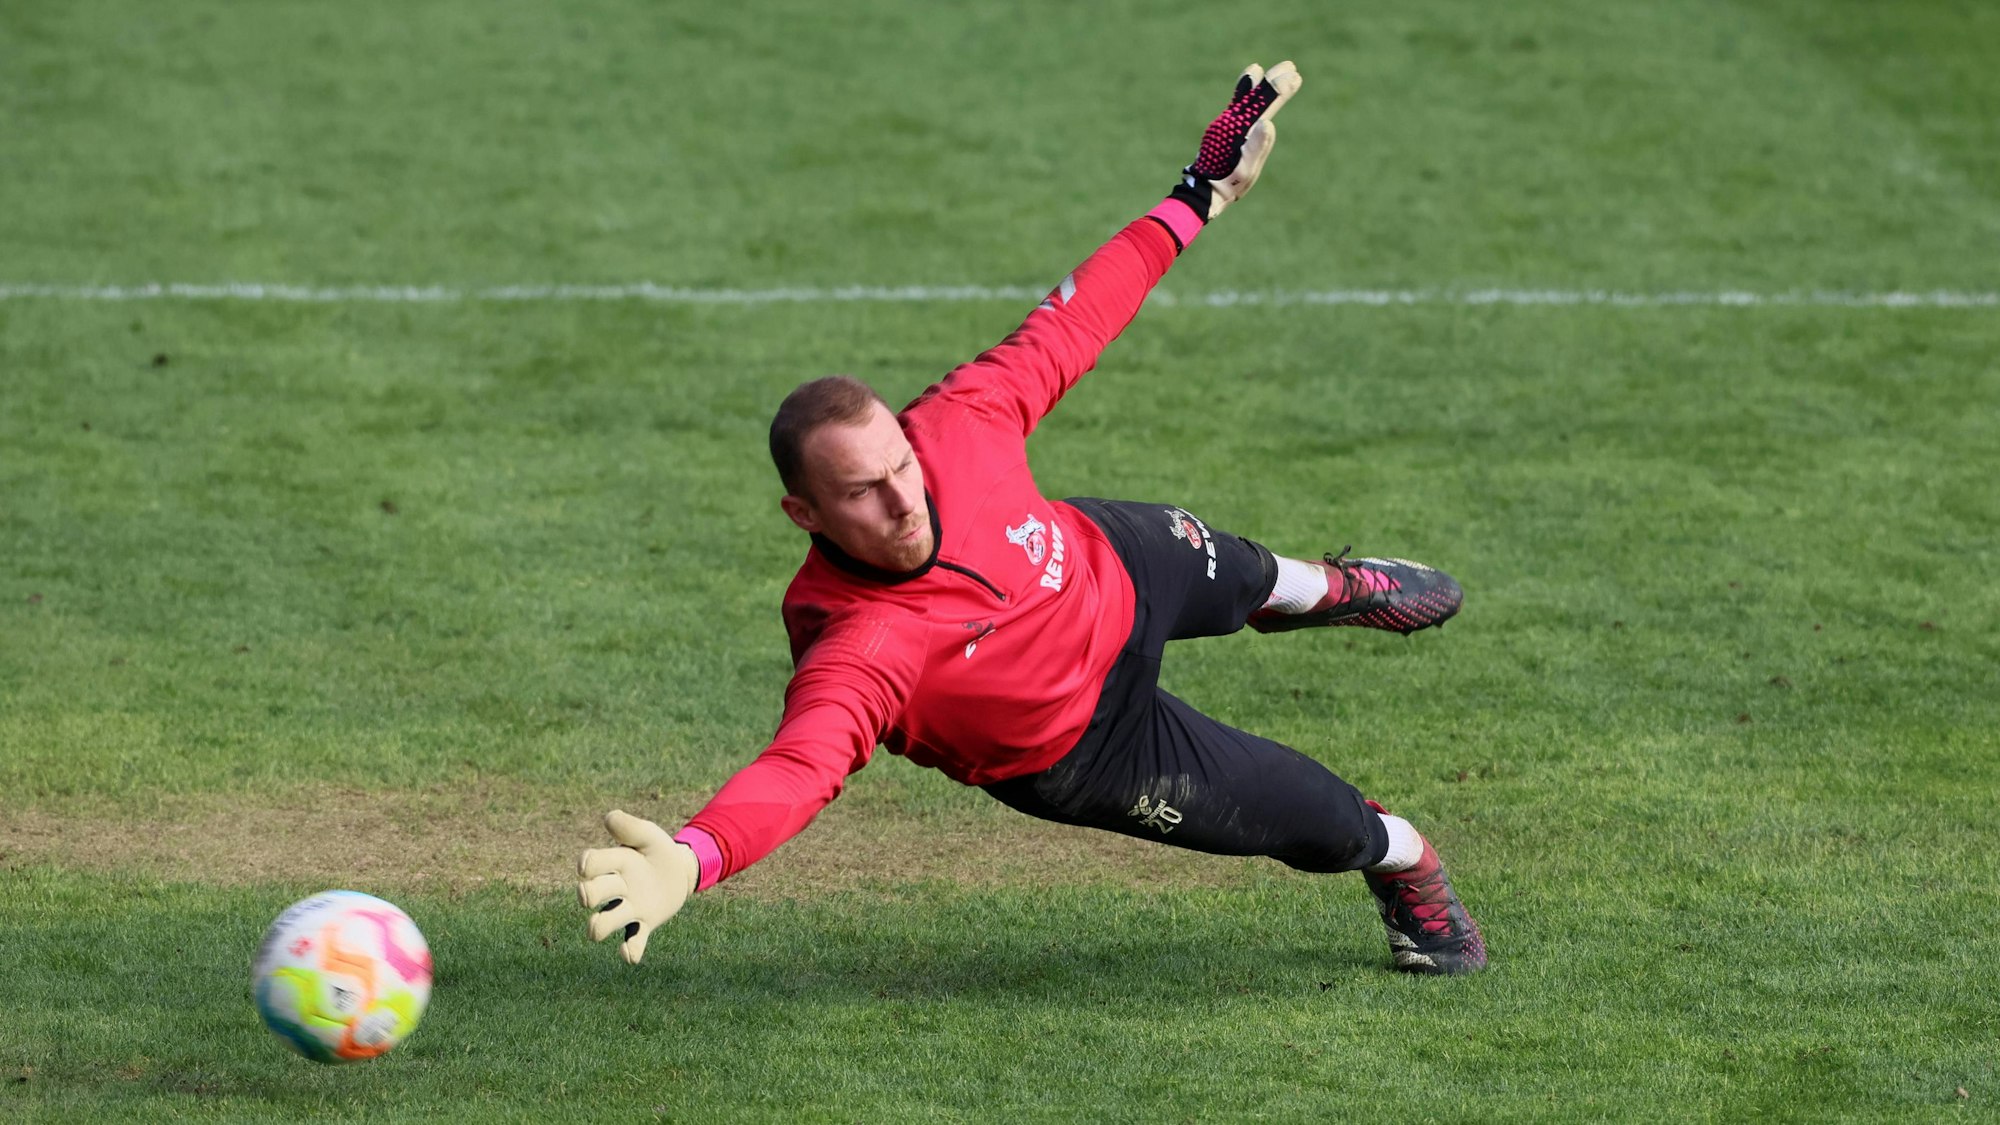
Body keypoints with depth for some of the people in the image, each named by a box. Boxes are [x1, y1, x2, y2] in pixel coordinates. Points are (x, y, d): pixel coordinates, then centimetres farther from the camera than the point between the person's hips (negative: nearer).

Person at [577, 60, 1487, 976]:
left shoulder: (955, 425, -34)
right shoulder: (854, 650, -48)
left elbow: (1061, 333, -17)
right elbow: (798, 764, -64)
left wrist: (1198, 200, -10)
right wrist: (687, 859, -85)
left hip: (1118, 565, 4)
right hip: (1086, 748, -4)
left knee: (1241, 580, 37)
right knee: (1328, 825, 12)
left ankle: (1328, 589, 77)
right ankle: (1405, 863, 51)